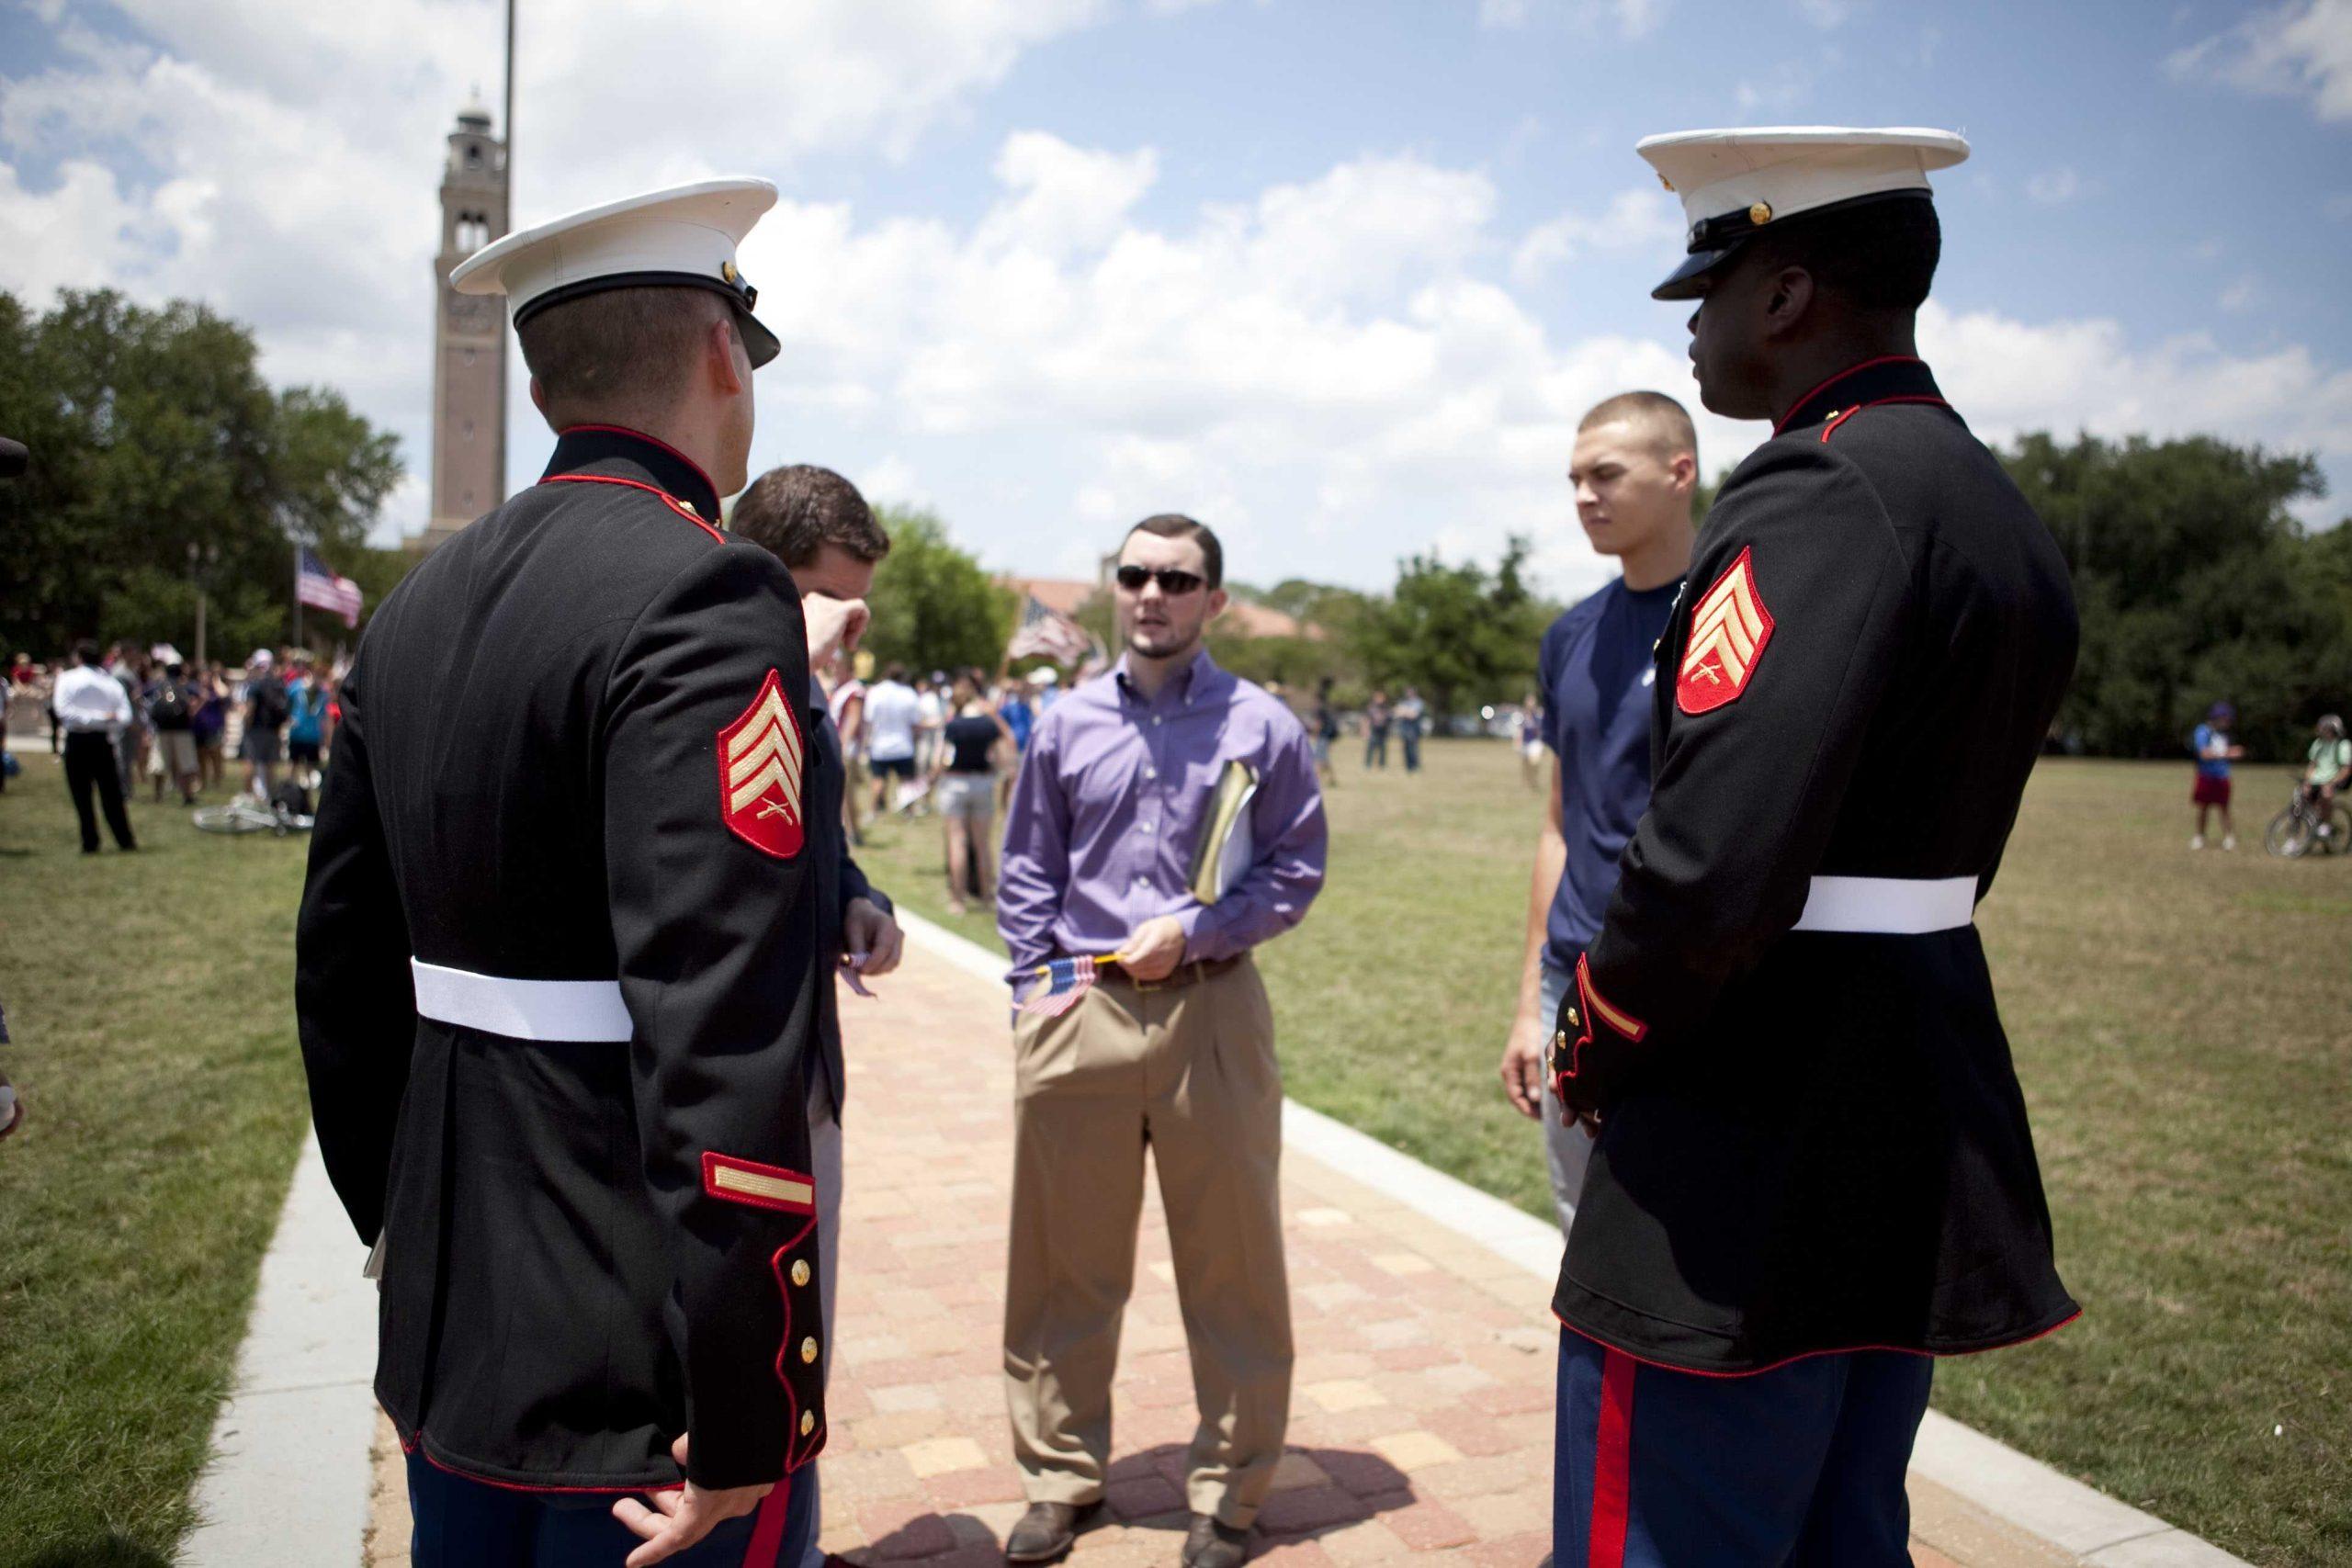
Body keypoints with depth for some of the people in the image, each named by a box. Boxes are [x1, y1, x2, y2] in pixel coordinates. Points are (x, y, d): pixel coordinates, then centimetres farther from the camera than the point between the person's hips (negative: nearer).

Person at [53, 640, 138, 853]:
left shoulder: (67, 679, -2)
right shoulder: (111, 681, 6)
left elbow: (63, 711, -15)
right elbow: (125, 716, -4)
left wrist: (93, 717, -13)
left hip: (76, 741, -2)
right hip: (104, 741, 3)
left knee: (81, 795, 5)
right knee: (111, 794, 8)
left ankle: (90, 843, 4)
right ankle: (125, 840, 6)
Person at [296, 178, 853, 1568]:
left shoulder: (421, 606, 6)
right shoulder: (705, 597, -19)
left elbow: (344, 967, 13)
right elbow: (724, 1036, -26)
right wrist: (742, 1418, -19)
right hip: (643, 1365, -8)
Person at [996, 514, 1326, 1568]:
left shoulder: (1262, 726, 0)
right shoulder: (1066, 725, 8)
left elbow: (1296, 871, 1)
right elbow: (1025, 874, 12)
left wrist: (1191, 931, -11)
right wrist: (1037, 993, 4)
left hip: (1211, 1010, -2)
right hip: (1079, 1014, 2)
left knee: (1231, 1263, 8)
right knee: (1066, 1263, 10)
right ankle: (1061, 1477, 30)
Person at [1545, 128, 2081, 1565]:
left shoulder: (1819, 493, -18)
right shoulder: (2003, 512, 13)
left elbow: (1715, 862, -30)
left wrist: (1595, 1053, -10)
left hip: (1749, 1162, -10)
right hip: (1922, 1129, 10)